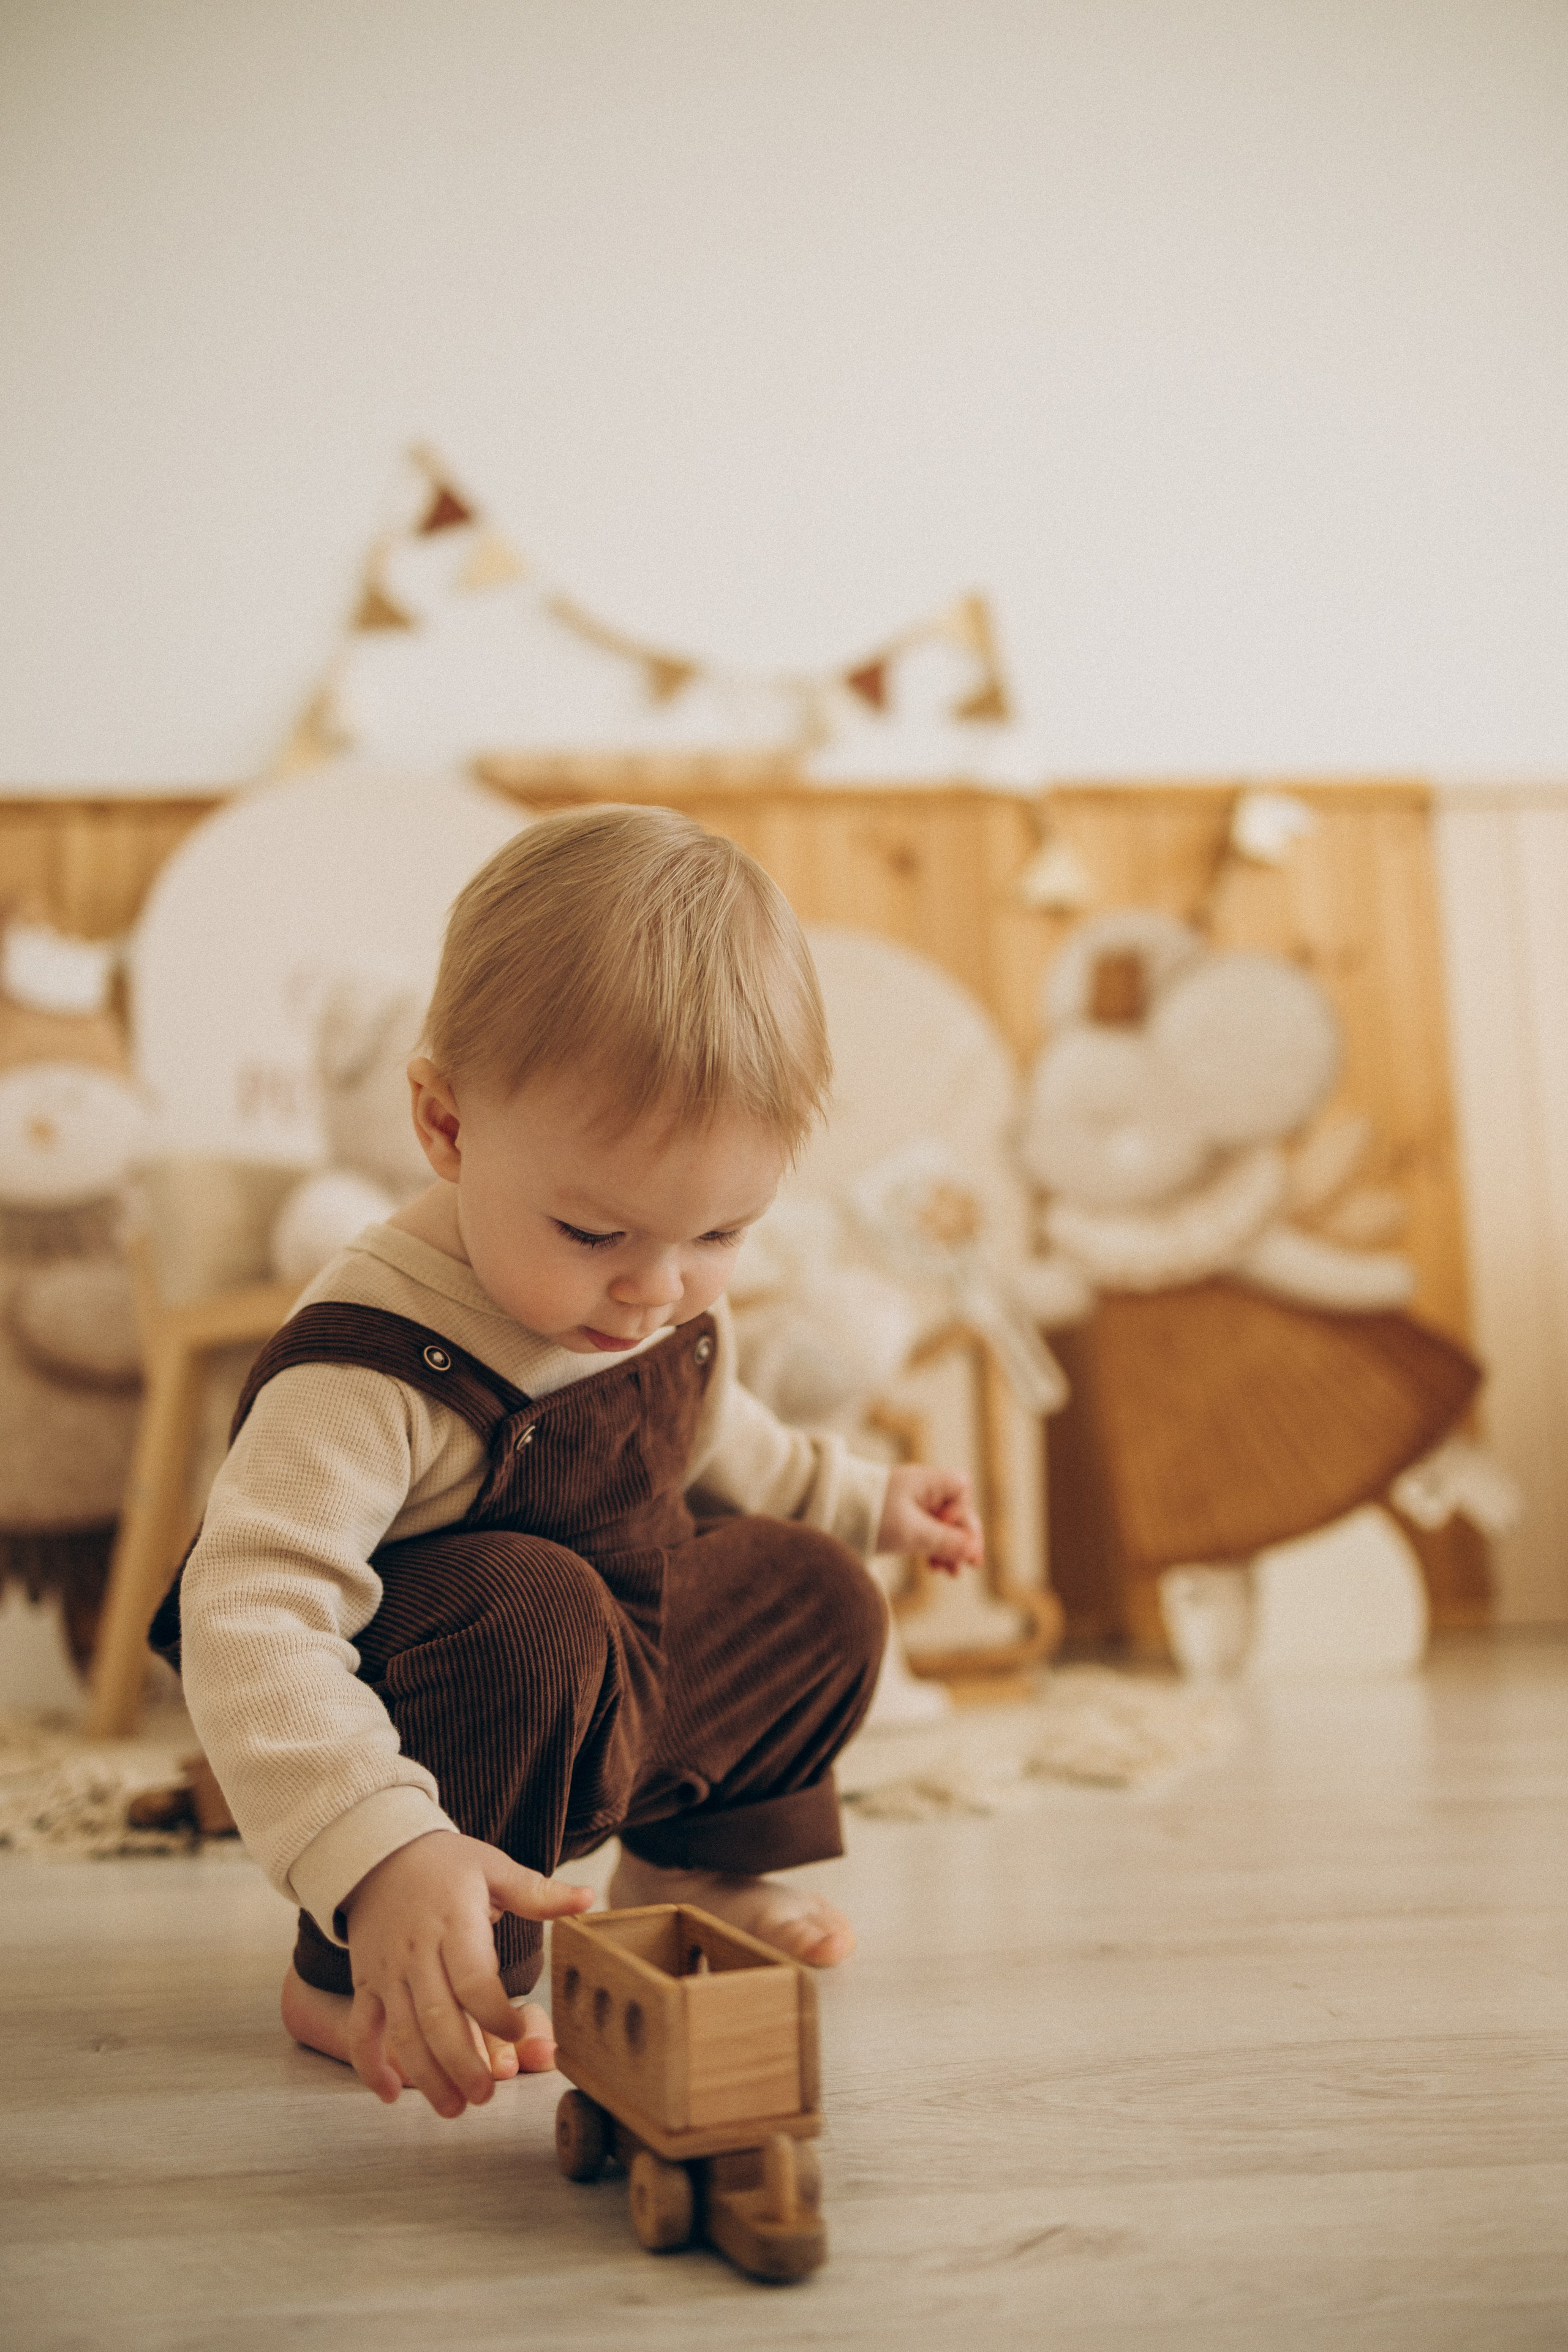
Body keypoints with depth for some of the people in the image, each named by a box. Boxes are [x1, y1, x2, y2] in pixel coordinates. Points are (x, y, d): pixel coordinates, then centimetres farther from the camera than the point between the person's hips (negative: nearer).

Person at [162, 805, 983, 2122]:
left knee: (812, 1591, 5)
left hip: (624, 1694, 8)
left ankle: (693, 1873, 26)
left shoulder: (674, 1303, -7)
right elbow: (249, 1620, -42)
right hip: (419, 1733, -8)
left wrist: (857, 1500, 19)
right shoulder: (372, 1368, -35)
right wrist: (384, 1858, -53)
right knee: (532, 1610, -35)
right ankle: (355, 1984, -16)